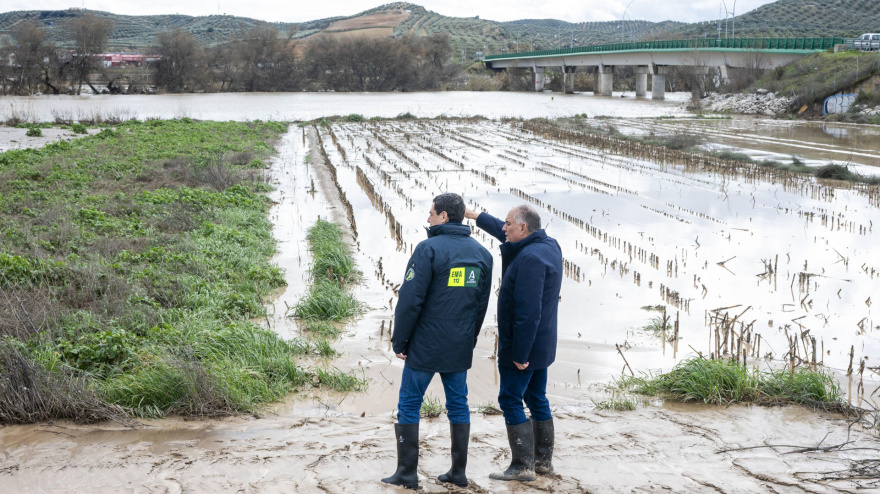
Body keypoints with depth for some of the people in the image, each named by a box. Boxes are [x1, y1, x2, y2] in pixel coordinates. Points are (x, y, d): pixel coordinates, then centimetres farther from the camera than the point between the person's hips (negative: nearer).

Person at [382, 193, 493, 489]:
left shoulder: (429, 249, -14)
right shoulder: (481, 254, 8)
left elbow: (410, 300, -15)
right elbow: (482, 304, 12)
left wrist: (399, 341, -6)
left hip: (425, 346, -6)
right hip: (460, 349, 6)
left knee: (409, 406, 4)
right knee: (458, 405, 13)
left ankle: (407, 473, 7)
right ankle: (458, 472, 16)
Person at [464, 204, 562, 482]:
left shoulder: (530, 258, -24)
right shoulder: (549, 246, 6)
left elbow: (528, 312, -27)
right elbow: (505, 235, 23)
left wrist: (519, 353, -23)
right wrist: (473, 215, 28)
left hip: (520, 346, -10)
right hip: (542, 345, 10)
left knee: (511, 400, -3)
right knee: (537, 399, 16)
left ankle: (522, 465, -1)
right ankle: (543, 460, 23)